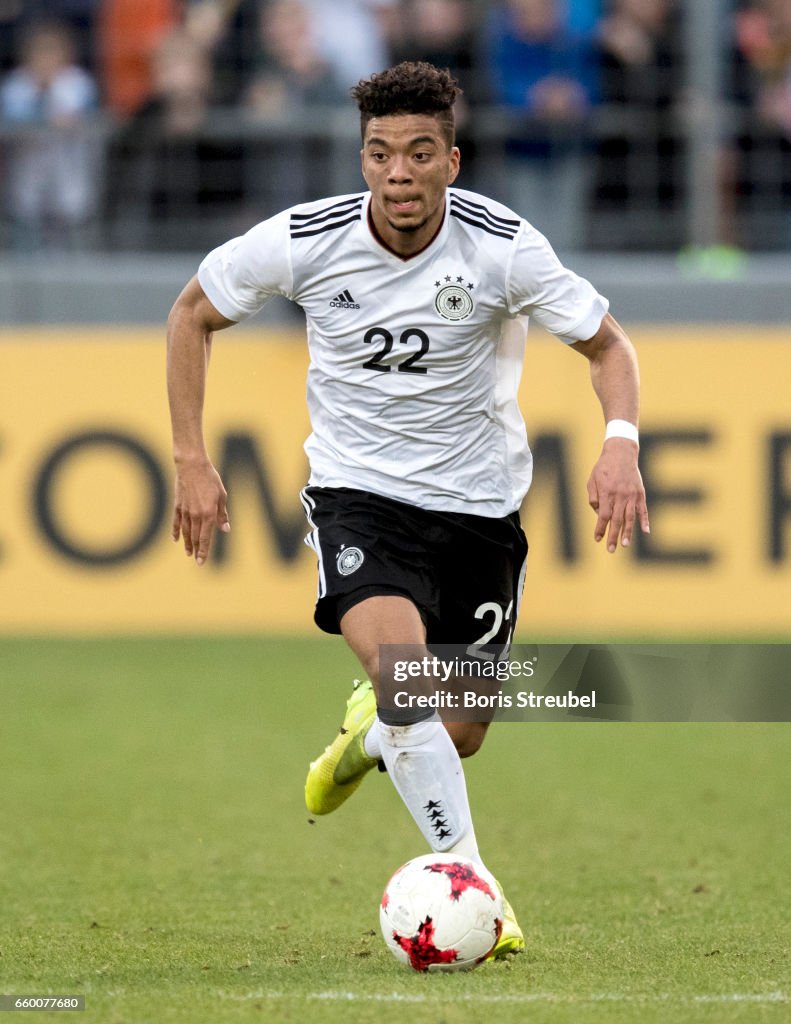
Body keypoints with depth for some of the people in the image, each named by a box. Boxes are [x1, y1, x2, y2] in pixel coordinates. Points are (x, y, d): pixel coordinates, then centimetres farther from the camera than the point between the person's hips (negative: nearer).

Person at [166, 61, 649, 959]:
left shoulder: (504, 247, -17)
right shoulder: (303, 242, -15)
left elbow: (606, 343, -5)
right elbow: (194, 313, 3)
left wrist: (621, 443, -24)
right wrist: (191, 460, -2)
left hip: (478, 503, 1)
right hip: (358, 490, -1)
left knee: (457, 737, 7)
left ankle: (371, 729, 44)